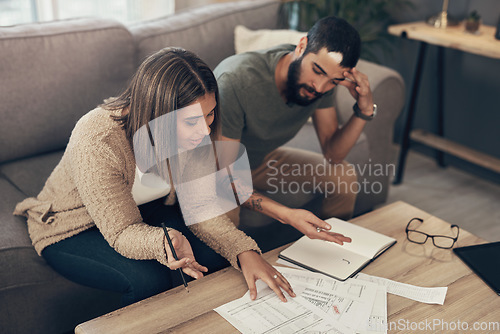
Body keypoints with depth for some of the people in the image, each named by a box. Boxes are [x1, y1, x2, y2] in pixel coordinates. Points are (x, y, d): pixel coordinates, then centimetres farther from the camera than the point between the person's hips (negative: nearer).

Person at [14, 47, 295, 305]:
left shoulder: (191, 134, -18)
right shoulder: (96, 145, -36)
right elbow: (122, 233, -30)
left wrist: (245, 252, -31)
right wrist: (165, 242, -52)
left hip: (143, 212, 6)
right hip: (71, 230, -5)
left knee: (216, 255, -16)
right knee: (150, 279, -31)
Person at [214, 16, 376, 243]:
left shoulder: (320, 80, -16)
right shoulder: (236, 80, -37)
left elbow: (333, 153, -8)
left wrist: (365, 111, -27)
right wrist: (287, 215, -48)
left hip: (264, 159, 6)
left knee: (344, 177, -3)